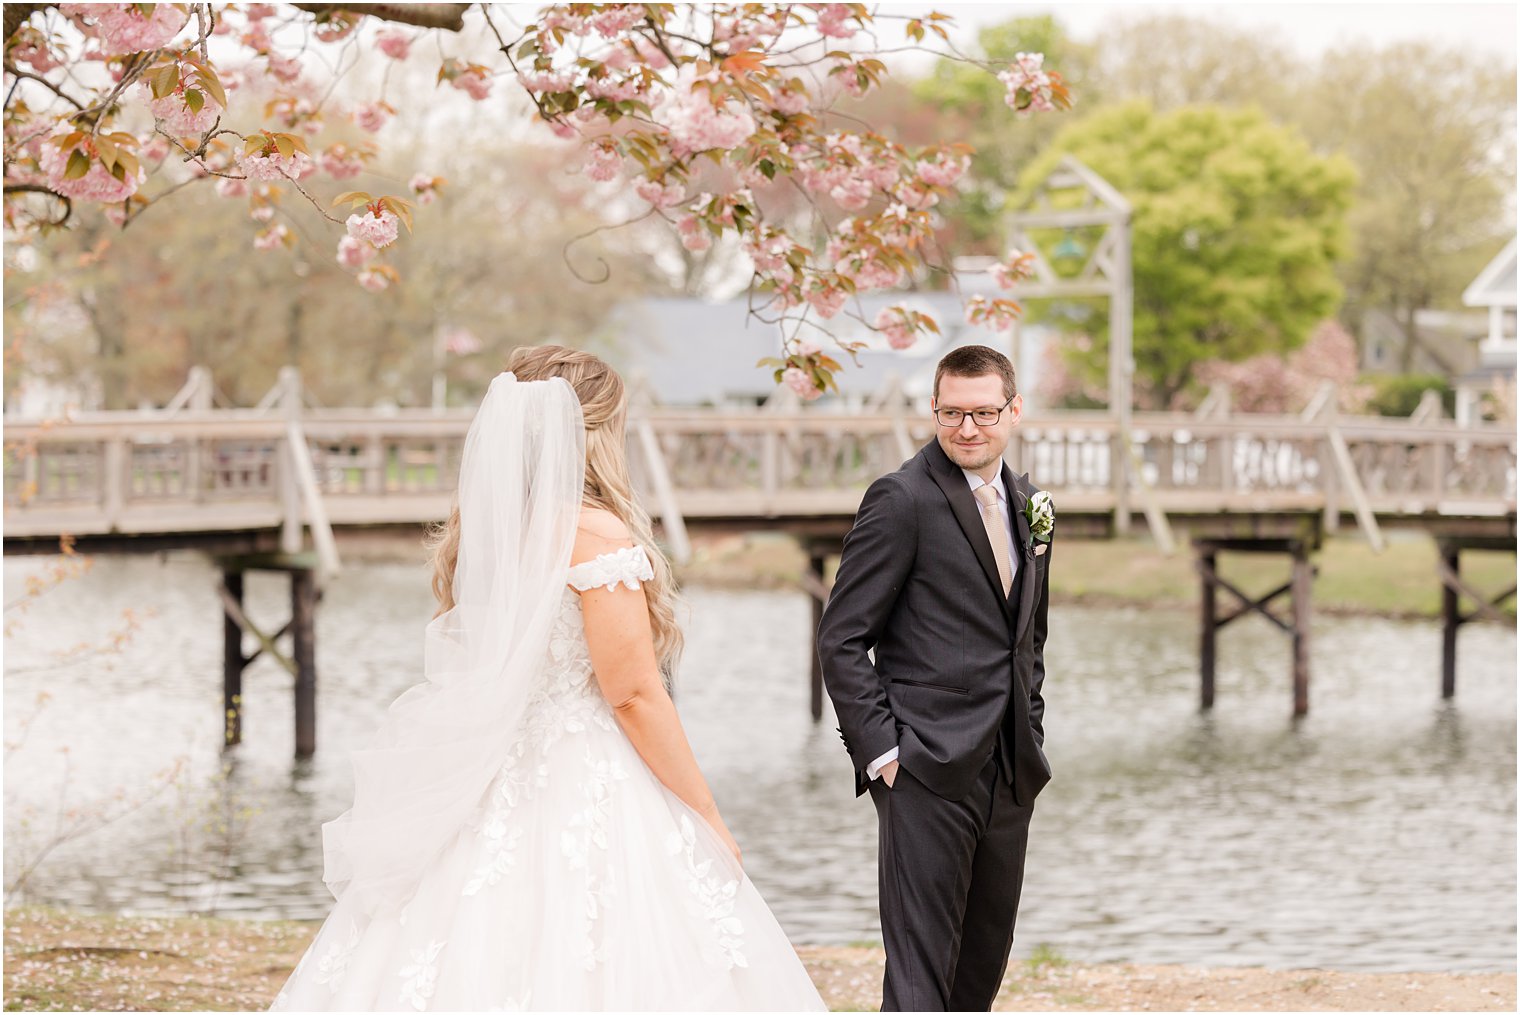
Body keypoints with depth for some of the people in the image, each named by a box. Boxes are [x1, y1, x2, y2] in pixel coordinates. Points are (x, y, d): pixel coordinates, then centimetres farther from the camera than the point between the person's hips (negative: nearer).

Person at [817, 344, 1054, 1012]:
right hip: (927, 774, -7)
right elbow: (841, 640, -9)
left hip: (1010, 777, 7)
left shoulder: (1028, 506, 13)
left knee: (986, 961, 12)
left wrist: (1030, 735, 15)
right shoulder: (902, 500, -9)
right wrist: (880, 750, -14)